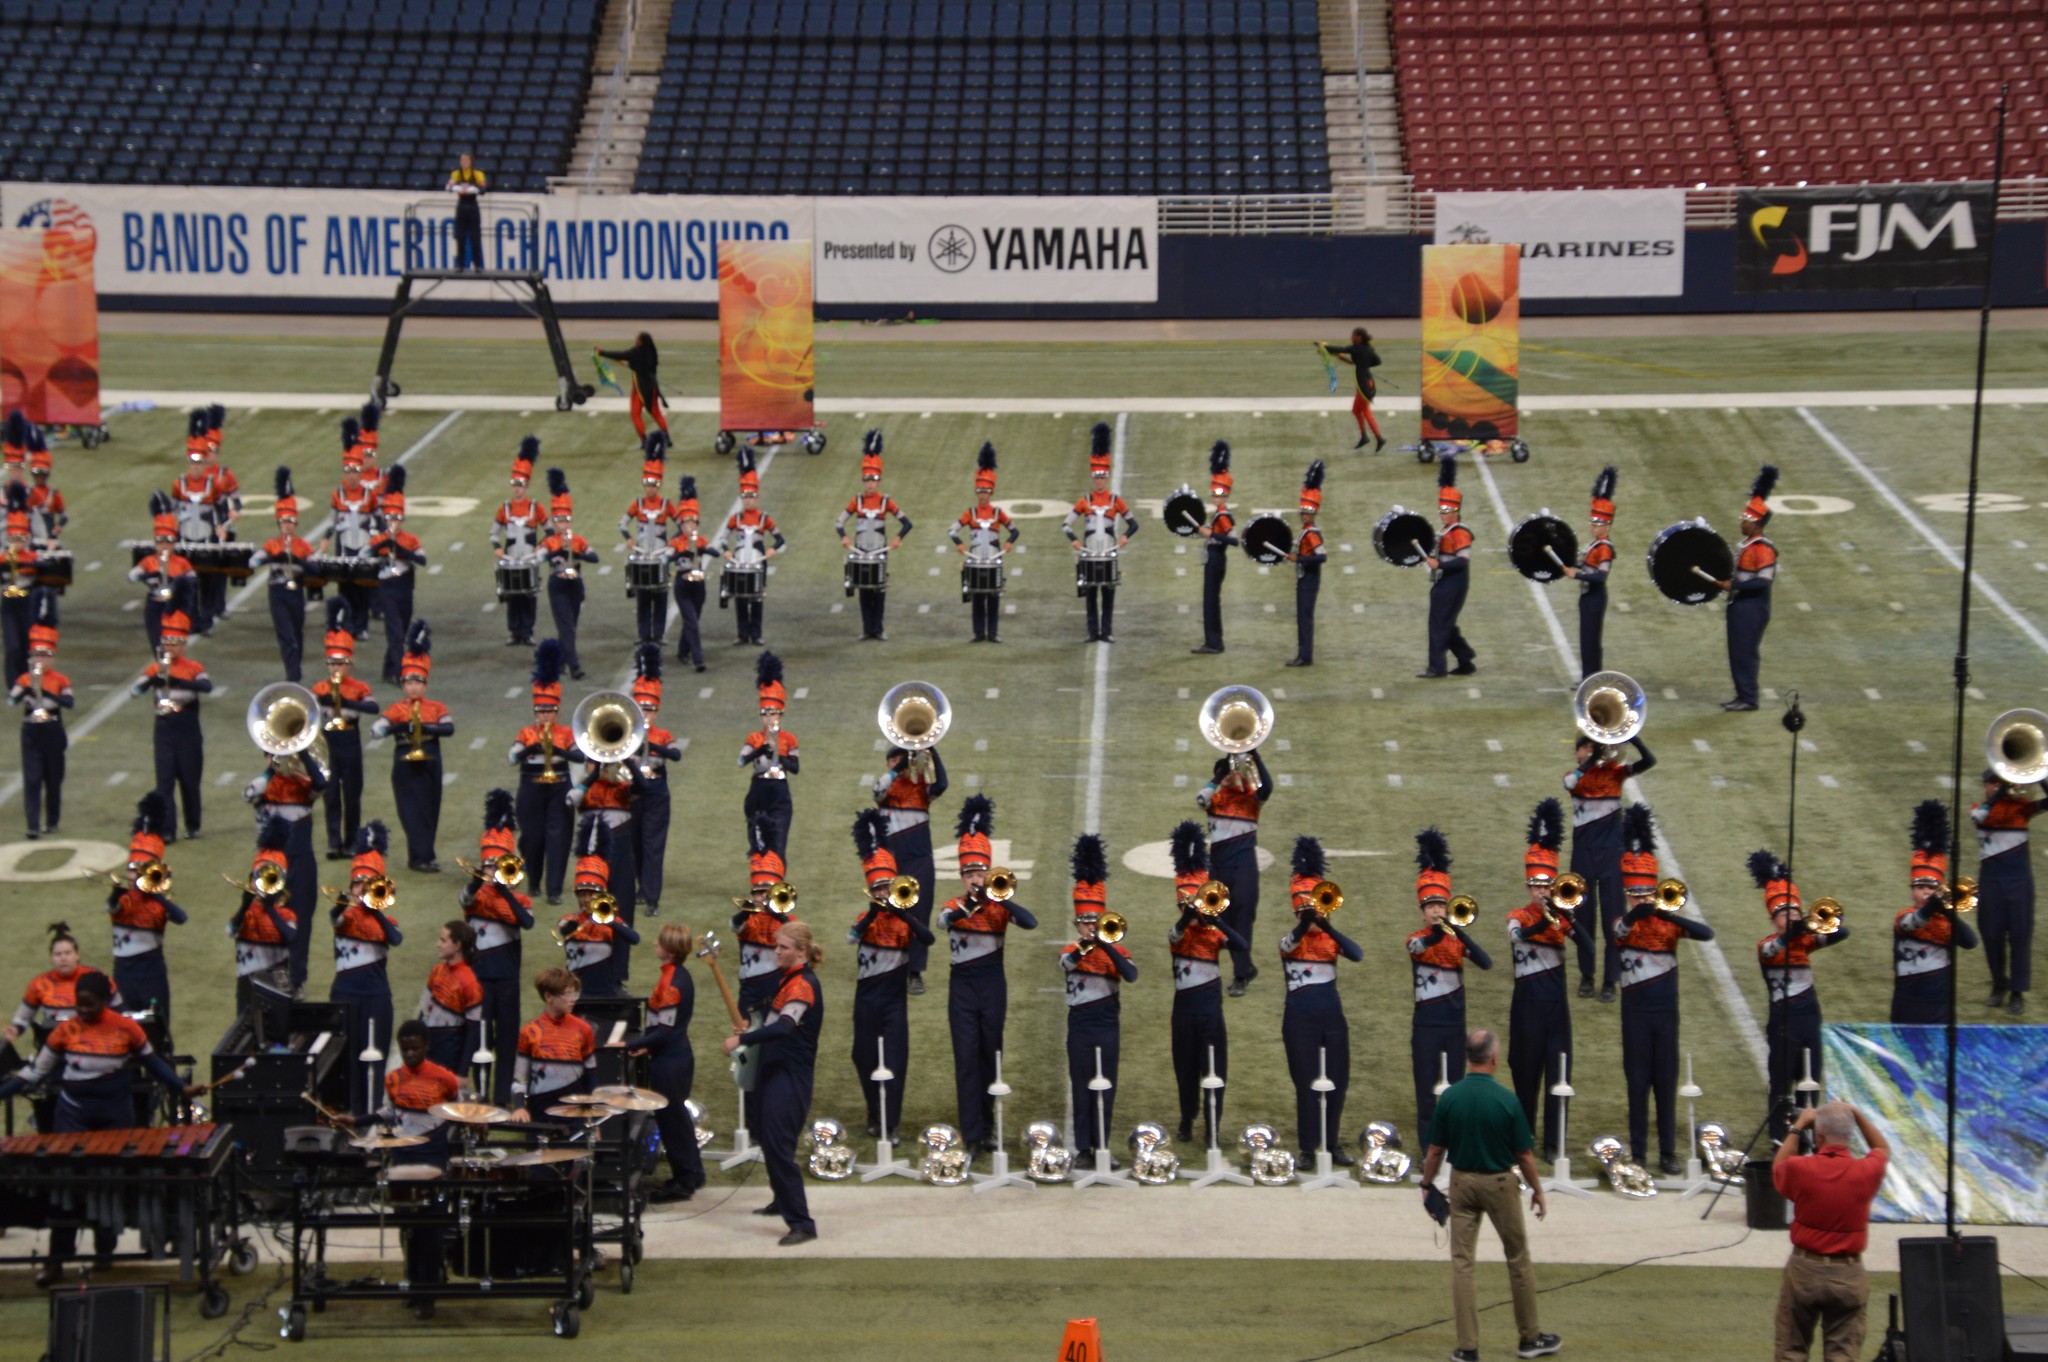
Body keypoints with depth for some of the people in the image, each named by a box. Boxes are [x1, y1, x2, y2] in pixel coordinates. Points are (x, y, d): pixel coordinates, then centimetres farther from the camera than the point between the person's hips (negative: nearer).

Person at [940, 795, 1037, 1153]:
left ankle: (987, 1129, 18)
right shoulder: (954, 907, 3)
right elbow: (945, 919, -22)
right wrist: (973, 902, -35)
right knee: (966, 1057, -4)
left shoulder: (1000, 906, 2)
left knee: (990, 1055, 7)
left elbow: (1030, 923, -18)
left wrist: (997, 897, -23)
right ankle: (972, 1133, -5)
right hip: (962, 986, 0)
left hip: (992, 986, 0)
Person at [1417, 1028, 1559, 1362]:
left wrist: (1427, 1185, 12)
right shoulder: (1506, 1099, -15)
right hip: (1500, 1183, -2)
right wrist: (1538, 1191, 5)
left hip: (1462, 1181, 2)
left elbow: (1436, 1150, -2)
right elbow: (1524, 1155, -8)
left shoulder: (1450, 1097, -8)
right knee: (1518, 1260, 13)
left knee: (1462, 1262, 5)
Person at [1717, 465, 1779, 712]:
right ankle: (1742, 695, 19)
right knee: (1737, 652, 12)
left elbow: (1764, 581, -22)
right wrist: (1724, 581, 6)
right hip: (1739, 606, 9)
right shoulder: (1744, 545, 12)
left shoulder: (1764, 549, -17)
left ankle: (1748, 698, 1)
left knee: (1746, 652, -5)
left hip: (1753, 608, -9)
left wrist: (1734, 586, -22)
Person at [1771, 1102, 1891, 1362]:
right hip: (1848, 1274, 1)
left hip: (1803, 1271, -1)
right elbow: (1883, 1148, 15)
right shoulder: (1865, 1172, -10)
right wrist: (1856, 1115, 12)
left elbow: (1778, 1167, 13)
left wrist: (1797, 1127, 18)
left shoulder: (1800, 1168, -14)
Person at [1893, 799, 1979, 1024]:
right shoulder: (1902, 918, -4)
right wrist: (1931, 907, -51)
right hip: (1908, 1012, -2)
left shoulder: (1947, 921, 5)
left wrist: (1949, 913, -31)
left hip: (1941, 1012, 2)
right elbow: (1913, 922, -30)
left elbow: (1970, 942, -15)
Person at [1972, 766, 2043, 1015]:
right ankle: (1999, 986, 20)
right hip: (1990, 880, 1)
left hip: (2020, 880, -1)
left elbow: (2044, 803, -11)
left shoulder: (2021, 806, 5)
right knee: (1993, 935, 4)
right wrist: (2002, 791, -24)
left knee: (2020, 935, -3)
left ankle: (2017, 992, 0)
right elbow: (1979, 816, -18)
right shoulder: (1980, 808, 7)